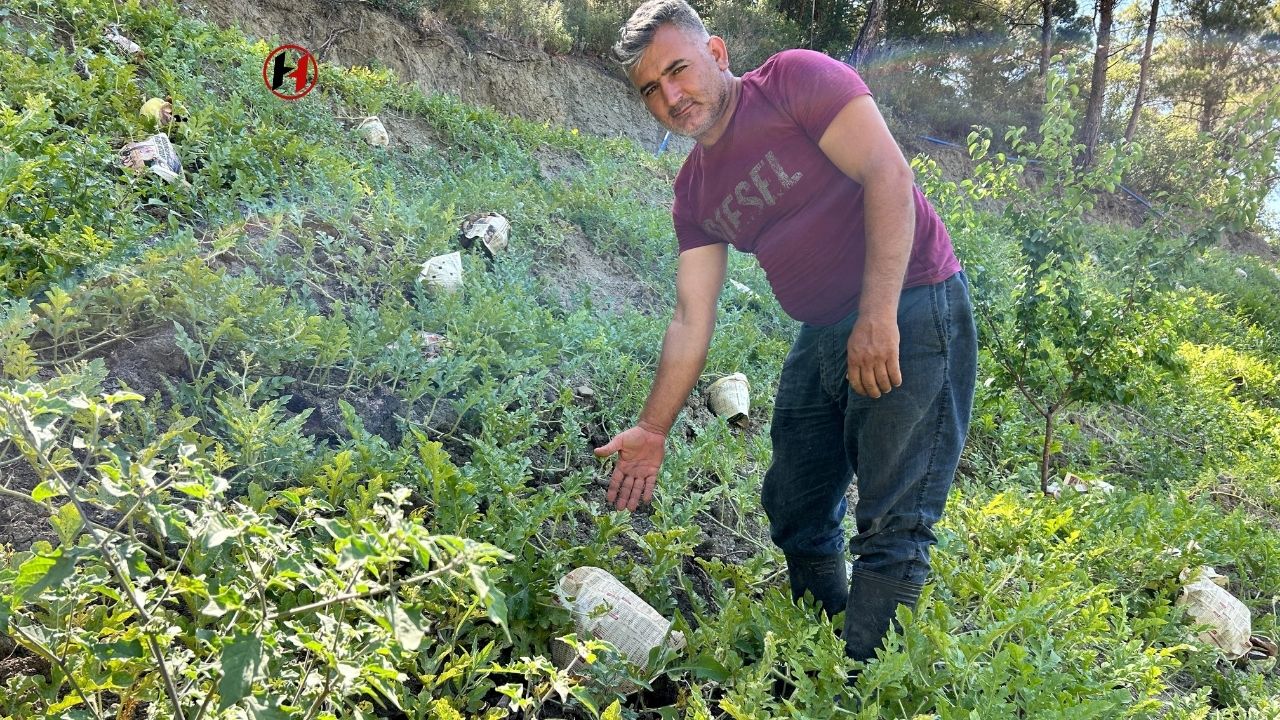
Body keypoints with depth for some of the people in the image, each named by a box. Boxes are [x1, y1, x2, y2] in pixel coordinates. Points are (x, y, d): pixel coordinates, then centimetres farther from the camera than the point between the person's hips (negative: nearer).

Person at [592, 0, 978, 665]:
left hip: (907, 311, -8)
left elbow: (888, 175, -19)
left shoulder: (795, 80, -9)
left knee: (891, 528, -8)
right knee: (794, 512, 17)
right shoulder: (694, 190, 10)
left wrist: (878, 317, -23)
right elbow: (691, 320, 10)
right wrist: (653, 428, 7)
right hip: (823, 337, 8)